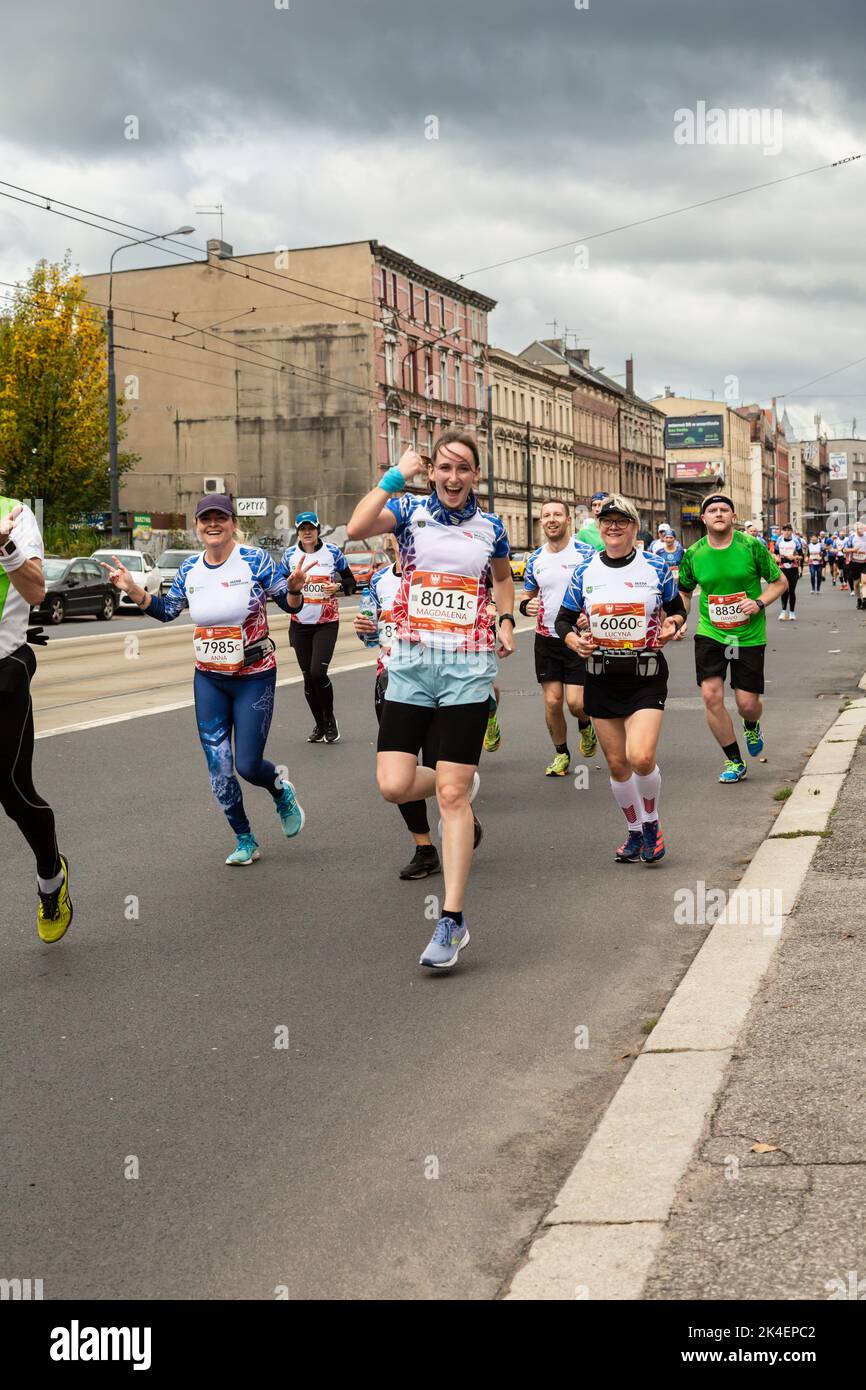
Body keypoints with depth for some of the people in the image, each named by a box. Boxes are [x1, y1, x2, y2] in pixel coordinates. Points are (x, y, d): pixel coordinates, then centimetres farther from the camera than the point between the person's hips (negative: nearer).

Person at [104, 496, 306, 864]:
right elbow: (167, 611, 13)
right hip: (209, 680, 4)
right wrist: (133, 590, -2)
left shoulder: (255, 560, -12)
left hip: (254, 678, -4)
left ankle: (283, 793, 31)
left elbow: (290, 605, -7)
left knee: (247, 765, -5)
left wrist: (293, 588, -30)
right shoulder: (190, 569, 1)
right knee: (218, 768, 4)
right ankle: (245, 841, 21)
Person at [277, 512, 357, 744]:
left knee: (318, 672, -15)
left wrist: (338, 586, -15)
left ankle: (330, 720, 6)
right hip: (300, 624, 3)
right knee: (308, 677, 5)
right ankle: (319, 725, 21)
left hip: (327, 623, -3)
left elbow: (351, 582, 7)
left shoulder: (332, 553, -1)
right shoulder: (290, 554, 4)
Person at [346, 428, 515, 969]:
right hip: (411, 664, 1)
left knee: (451, 795, -3)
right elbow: (357, 528, -19)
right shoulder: (409, 510, 2)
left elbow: (504, 577, 29)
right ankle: (463, 785, 30)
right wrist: (396, 475, -16)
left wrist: (507, 621, 13)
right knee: (394, 785, -6)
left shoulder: (491, 527, 8)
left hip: (469, 667, 0)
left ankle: (453, 920, 4)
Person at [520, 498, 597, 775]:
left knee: (575, 701, -9)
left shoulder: (585, 553, -8)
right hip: (546, 639, 4)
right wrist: (527, 605, -6)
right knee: (552, 701, 3)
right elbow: (528, 594, 18)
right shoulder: (535, 559, 6)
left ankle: (585, 725, 27)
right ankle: (561, 754, 21)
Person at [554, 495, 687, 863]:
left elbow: (677, 609, 13)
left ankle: (651, 822, 9)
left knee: (641, 757, -19)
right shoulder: (584, 571, 4)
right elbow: (564, 619, 11)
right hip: (601, 678, 3)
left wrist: (672, 625, -9)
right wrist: (574, 640, -10)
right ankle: (635, 831, 28)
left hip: (646, 678, -3)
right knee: (616, 763, 7)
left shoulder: (655, 567, 1)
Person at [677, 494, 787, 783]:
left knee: (747, 703, -1)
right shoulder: (693, 554, -2)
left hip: (749, 636, -1)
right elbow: (684, 592, 14)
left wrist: (759, 602, -14)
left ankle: (752, 727, 39)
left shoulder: (751, 546, -8)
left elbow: (780, 581, 2)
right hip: (710, 634, 1)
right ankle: (734, 760, 6)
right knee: (711, 695, -12)